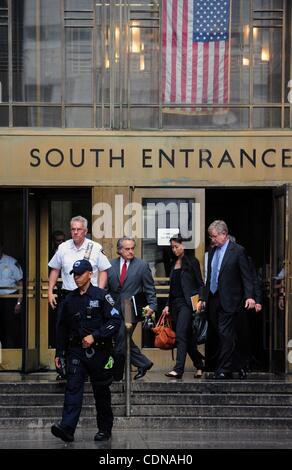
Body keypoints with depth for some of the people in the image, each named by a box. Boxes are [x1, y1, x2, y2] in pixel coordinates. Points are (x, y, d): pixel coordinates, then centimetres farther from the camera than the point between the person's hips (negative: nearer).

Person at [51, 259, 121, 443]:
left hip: (99, 351, -3)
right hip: (76, 350, 3)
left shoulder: (101, 296, -4)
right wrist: (59, 353, 16)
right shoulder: (70, 299, 10)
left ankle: (105, 429, 20)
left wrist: (95, 336, -18)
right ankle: (67, 428, -18)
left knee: (101, 392, 7)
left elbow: (116, 321, -10)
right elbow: (62, 328, 17)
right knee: (73, 387, -11)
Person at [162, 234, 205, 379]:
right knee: (188, 337, 9)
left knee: (181, 334, -16)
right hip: (175, 303, 7)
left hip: (187, 302, -7)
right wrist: (168, 305, 15)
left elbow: (200, 283, -3)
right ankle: (199, 365, 20)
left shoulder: (192, 262, -2)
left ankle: (178, 369, -21)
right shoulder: (173, 264, 16)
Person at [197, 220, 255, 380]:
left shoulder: (238, 251, -5)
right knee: (224, 336, 9)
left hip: (228, 301, -7)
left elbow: (246, 276, -8)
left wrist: (249, 296, -19)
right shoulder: (213, 251, 15)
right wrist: (203, 298, 15)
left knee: (225, 335, -7)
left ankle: (223, 371, -3)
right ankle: (237, 367, 20)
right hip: (213, 300, 7)